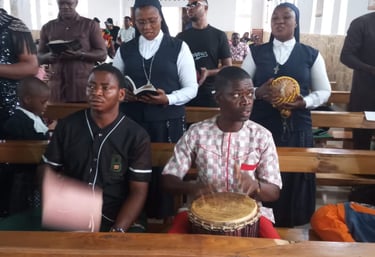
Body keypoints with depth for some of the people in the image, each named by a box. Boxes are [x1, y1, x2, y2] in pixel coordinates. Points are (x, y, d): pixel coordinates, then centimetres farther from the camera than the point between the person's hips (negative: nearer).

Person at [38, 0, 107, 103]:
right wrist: (49, 56, -9)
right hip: (56, 84, 2)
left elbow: (102, 54, 1)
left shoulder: (90, 25, 5)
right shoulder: (47, 27, 13)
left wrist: (80, 54, -17)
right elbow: (39, 57, 15)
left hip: (83, 83, -2)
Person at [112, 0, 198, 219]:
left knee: (166, 171, 1)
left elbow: (191, 88, 0)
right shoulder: (125, 50, 10)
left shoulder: (178, 47, 3)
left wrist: (168, 99, -18)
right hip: (132, 122, 2)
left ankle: (164, 221, 19)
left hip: (168, 123, -2)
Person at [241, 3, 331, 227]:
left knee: (295, 176, 5)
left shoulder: (311, 55, 6)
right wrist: (258, 92, -14)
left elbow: (324, 91, 8)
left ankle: (292, 225, 25)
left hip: (297, 127, 0)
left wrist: (305, 102, -12)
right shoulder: (256, 53, 6)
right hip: (261, 125, 0)